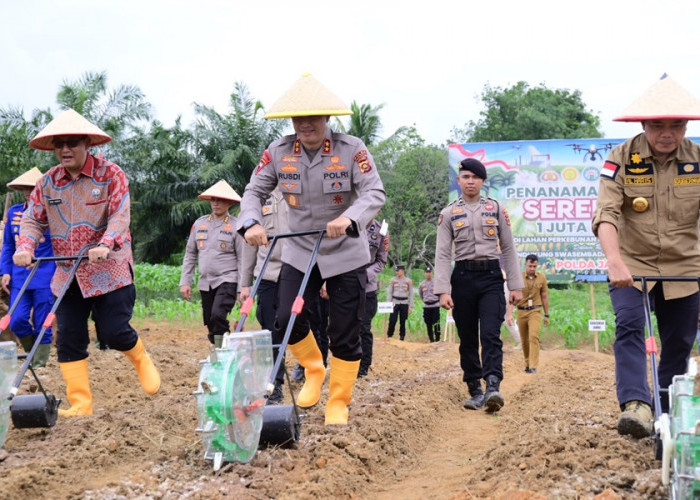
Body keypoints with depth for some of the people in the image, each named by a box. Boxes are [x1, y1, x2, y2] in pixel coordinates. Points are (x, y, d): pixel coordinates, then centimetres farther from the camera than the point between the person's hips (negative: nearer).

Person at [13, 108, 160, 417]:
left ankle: (141, 360, 27)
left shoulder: (110, 175, -7)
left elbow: (120, 216, -16)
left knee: (114, 331, -7)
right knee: (68, 339, -1)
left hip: (109, 271, -4)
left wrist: (105, 245, -34)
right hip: (67, 274, 4)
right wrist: (25, 247, -16)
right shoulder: (47, 182, 5)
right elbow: (32, 220, 5)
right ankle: (80, 403, 4)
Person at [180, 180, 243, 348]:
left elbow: (243, 259, -5)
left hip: (227, 280, -5)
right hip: (205, 283, 5)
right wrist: (185, 282, 10)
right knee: (210, 324, 7)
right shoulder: (199, 224, 10)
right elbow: (190, 254, 15)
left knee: (218, 315, -25)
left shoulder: (236, 226, -4)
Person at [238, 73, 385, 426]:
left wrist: (349, 218, -41)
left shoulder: (351, 149, -14)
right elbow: (254, 191, -2)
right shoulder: (279, 152, -5)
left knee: (345, 335, 1)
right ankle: (313, 369, 21)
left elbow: (375, 192, -21)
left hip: (346, 255, -3)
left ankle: (339, 403, 18)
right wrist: (251, 223, -23)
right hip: (299, 253, 3)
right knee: (286, 320, -9)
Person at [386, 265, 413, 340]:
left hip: (404, 303, 0)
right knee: (392, 321, -7)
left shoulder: (408, 281, 2)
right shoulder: (393, 280, 4)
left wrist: (411, 306, 0)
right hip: (395, 302, 0)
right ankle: (389, 336, 0)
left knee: (403, 322, 3)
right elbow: (389, 293, 7)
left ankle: (402, 338, 11)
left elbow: (411, 294, 5)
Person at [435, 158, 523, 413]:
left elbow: (508, 249, 9)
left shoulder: (496, 209, 8)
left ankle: (493, 387, -26)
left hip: (491, 277, -1)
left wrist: (516, 286, 3)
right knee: (467, 339, 5)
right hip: (463, 277, 1)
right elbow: (443, 254, 0)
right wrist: (443, 291, -10)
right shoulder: (448, 213, 6)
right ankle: (475, 391, 13)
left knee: (490, 334, -15)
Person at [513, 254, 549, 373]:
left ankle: (533, 366, -20)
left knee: (534, 336, -18)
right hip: (521, 311, 1)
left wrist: (547, 315, 11)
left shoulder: (542, 277, 2)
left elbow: (544, 296, 10)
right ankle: (527, 364, 25)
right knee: (525, 340, 8)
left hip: (535, 311, -1)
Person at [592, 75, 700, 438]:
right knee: (629, 326, -23)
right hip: (632, 264, -2)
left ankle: (668, 417, 18)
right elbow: (606, 213, -19)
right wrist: (614, 260, -36)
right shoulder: (621, 159, -10)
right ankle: (636, 405, -31)